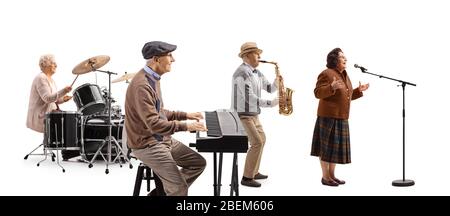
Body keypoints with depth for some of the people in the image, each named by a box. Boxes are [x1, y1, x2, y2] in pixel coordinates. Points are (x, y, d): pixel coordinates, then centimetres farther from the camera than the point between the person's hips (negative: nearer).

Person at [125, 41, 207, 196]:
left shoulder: (153, 79, 10)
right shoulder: (141, 85, -24)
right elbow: (153, 123, -28)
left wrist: (185, 115, 11)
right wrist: (185, 126, -22)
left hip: (162, 139, 10)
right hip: (146, 145, -10)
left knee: (199, 163, 9)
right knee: (180, 187, -16)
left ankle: (162, 192, 14)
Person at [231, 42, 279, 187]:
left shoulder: (256, 73, 11)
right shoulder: (242, 73, -19)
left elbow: (269, 88, 14)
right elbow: (249, 98, -25)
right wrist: (271, 103, -21)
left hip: (253, 114, 10)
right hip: (242, 115, -10)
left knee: (261, 140, 19)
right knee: (257, 143, -13)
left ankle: (254, 172, 28)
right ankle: (247, 178, -7)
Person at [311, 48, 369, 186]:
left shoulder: (344, 75, 16)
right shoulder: (326, 74, -10)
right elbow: (318, 93, -18)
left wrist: (359, 90, 12)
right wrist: (331, 87, -32)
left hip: (341, 118, 9)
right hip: (328, 116, -8)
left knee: (337, 146, 12)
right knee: (326, 146, -2)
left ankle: (332, 175, 21)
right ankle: (325, 177, 6)